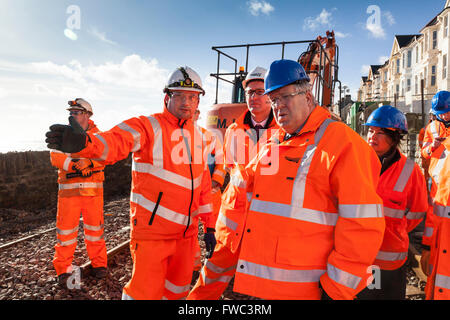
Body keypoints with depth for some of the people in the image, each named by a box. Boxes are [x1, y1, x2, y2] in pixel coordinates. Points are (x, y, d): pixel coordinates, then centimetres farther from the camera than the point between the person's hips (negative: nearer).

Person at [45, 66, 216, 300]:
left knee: (178, 288, 20)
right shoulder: (147, 126, -11)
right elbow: (116, 142, -32)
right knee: (146, 291, 1)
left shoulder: (197, 135, 8)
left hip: (187, 230, 6)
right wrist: (82, 142, -54)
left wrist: (209, 226, 12)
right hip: (152, 228, -6)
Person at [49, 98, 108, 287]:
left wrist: (88, 162, -27)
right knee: (66, 227, 2)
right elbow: (55, 156, -4)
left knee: (95, 226, 7)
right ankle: (63, 269, 16)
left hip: (93, 189, 0)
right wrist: (72, 164, -22)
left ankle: (99, 264, 23)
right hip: (68, 189, 0)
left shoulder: (97, 135, 7)